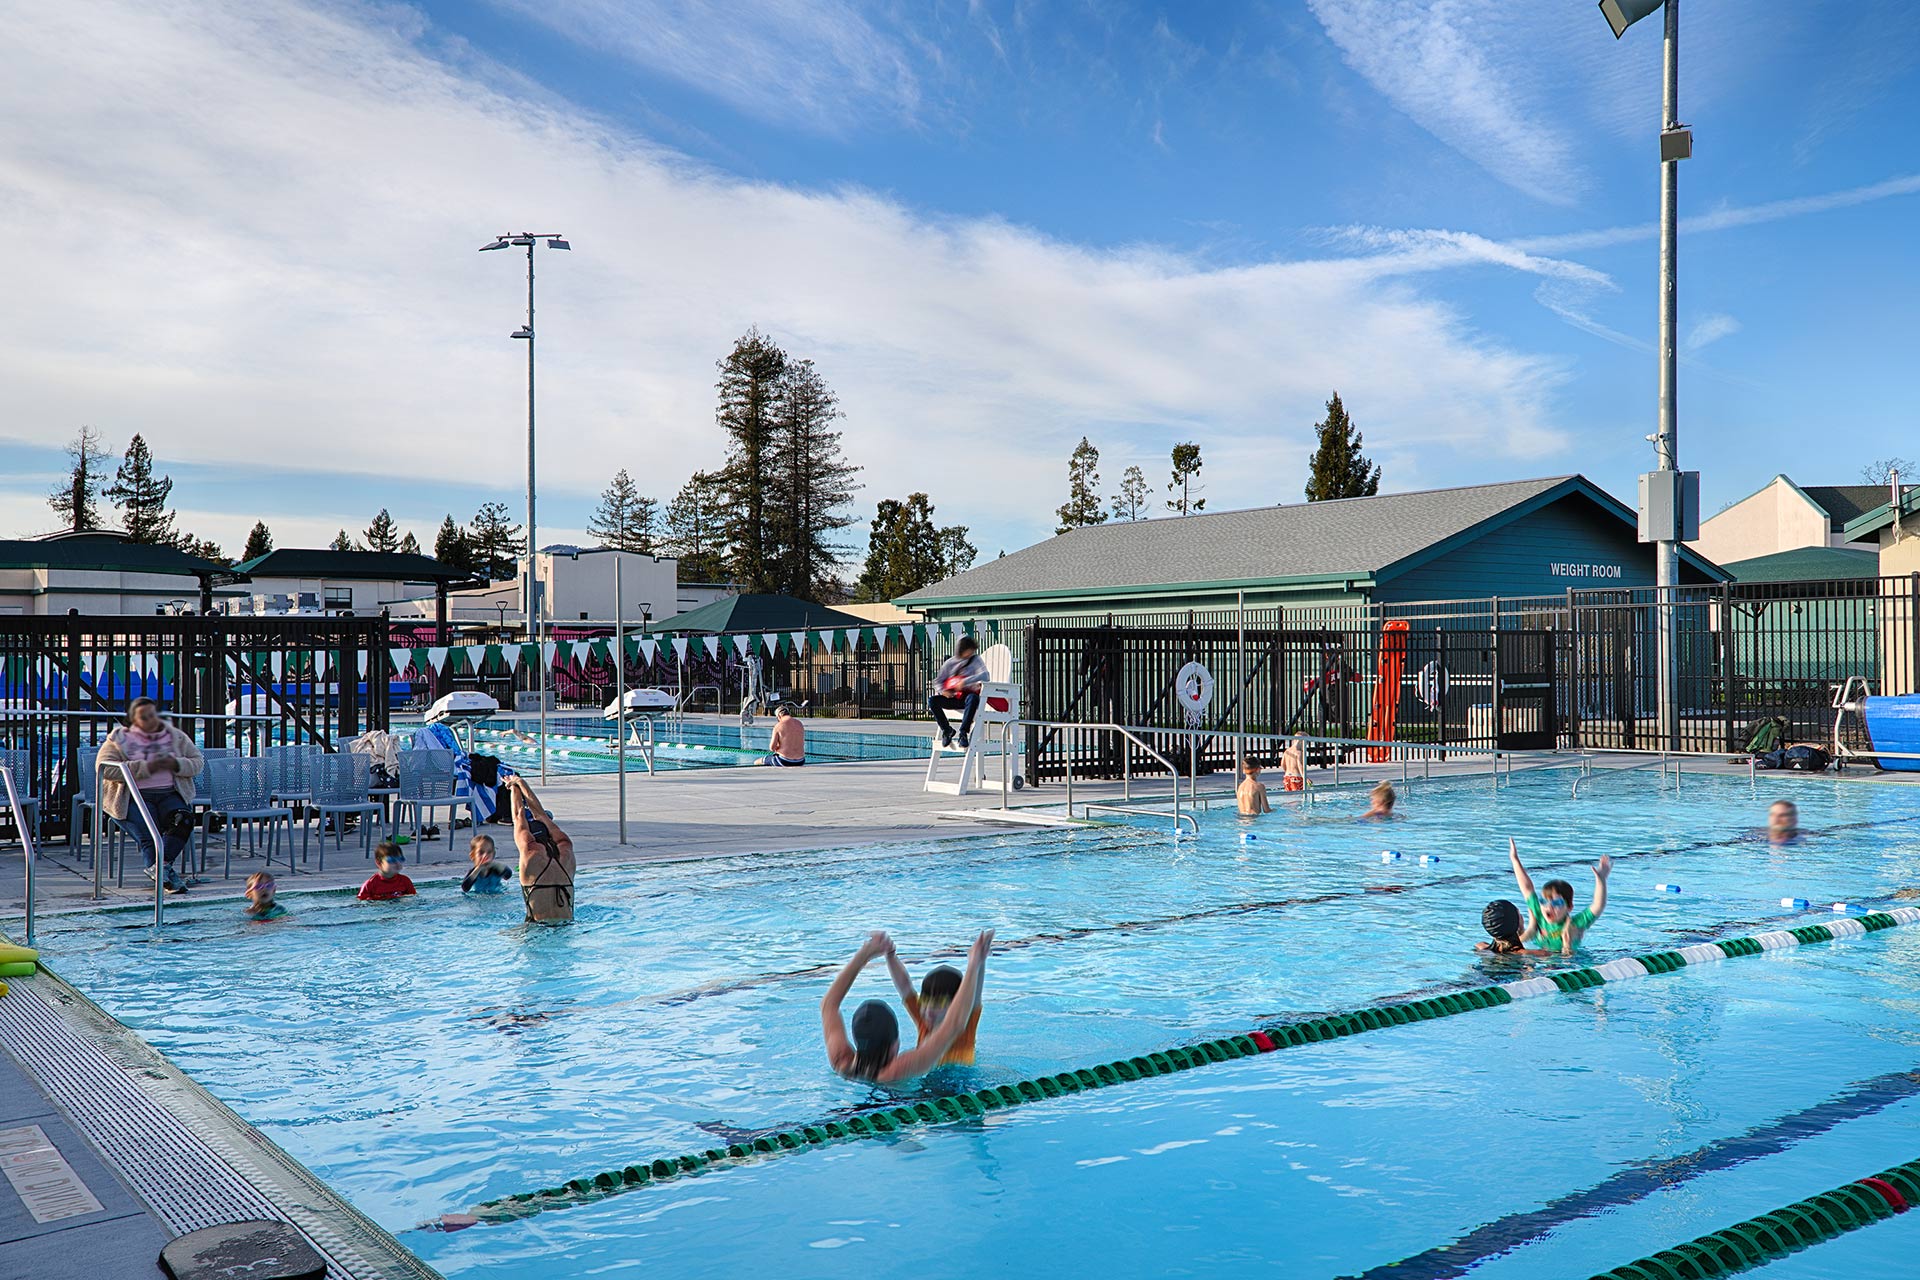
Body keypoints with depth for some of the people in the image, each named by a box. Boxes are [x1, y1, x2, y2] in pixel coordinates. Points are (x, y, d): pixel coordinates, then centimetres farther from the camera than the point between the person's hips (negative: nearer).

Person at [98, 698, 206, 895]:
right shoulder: (119, 739, 9)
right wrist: (146, 768, -14)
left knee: (184, 819, -31)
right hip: (134, 797, -1)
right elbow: (105, 768, -7)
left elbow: (198, 762, 14)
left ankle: (159, 867, -44)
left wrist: (176, 765, -8)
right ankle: (166, 873, -43)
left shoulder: (175, 737, 17)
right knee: (147, 834, -28)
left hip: (170, 794, 2)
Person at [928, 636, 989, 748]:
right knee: (932, 701, -20)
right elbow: (937, 681, 12)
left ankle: (964, 732, -31)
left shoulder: (976, 660, 3)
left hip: (967, 696, -3)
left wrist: (965, 681, -25)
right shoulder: (950, 663, 10)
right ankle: (947, 730, -2)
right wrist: (943, 691, -11)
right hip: (953, 699, 3)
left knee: (973, 698, -39)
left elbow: (984, 675, -15)